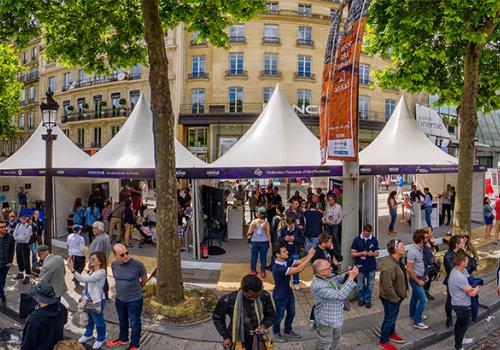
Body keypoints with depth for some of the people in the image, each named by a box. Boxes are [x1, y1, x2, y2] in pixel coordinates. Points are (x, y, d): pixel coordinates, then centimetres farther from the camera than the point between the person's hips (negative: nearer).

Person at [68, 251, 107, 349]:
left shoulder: (101, 272, -28)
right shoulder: (92, 270, 1)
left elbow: (84, 279, -35)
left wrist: (72, 269, -41)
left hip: (96, 301, -8)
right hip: (88, 299, 8)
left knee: (98, 320, 12)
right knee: (88, 318, 27)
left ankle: (101, 339, 33)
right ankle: (88, 334, 50)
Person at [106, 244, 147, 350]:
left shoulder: (137, 264, -25)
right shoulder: (114, 265, -10)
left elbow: (144, 279, -7)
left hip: (135, 300, -5)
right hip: (119, 299, 5)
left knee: (134, 323, 14)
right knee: (122, 321, 27)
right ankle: (123, 338, 51)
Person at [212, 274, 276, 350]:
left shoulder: (264, 296, -17)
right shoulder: (229, 300, -23)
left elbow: (272, 316, 0)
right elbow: (217, 317, -4)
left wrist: (264, 325, -19)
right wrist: (225, 336, -4)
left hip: (257, 340, 2)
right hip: (237, 341, -2)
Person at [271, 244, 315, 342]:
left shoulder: (286, 261, -11)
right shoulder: (278, 268, -37)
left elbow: (299, 261, -10)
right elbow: (297, 270, -40)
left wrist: (308, 255, -29)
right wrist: (309, 257, -39)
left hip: (288, 292, 8)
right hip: (280, 296, -8)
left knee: (291, 313, 24)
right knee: (280, 316, 15)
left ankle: (288, 331, 47)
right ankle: (276, 333, 41)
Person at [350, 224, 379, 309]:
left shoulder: (374, 240, -2)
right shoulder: (357, 240, -6)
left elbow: (377, 253, 5)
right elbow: (352, 254, -4)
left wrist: (372, 254, -17)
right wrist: (362, 253, -19)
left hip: (371, 266, 1)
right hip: (360, 266, -1)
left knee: (370, 285, 10)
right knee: (360, 285, 11)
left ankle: (367, 300, 27)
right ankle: (361, 298, 33)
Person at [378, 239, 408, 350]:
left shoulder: (397, 261, 0)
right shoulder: (389, 266, -34)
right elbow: (387, 286, -31)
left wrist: (401, 295, 16)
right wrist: (395, 299, -20)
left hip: (397, 297, 9)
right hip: (390, 299, -9)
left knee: (393, 317, 27)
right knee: (389, 319, 7)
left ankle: (391, 334, 48)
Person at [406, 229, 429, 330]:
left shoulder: (421, 249, 0)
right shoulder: (412, 251, -28)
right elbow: (409, 269, -25)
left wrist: (425, 275, 12)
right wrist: (418, 281, -18)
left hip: (421, 277, 9)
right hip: (415, 279, -9)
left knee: (415, 297, 24)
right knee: (423, 300, -7)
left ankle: (413, 314, 42)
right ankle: (417, 322, 4)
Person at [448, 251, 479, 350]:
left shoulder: (463, 270, -4)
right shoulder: (459, 277, -35)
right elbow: (470, 290, -23)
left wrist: (474, 290, -23)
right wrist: (476, 288, -2)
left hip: (459, 303, 9)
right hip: (462, 305, -9)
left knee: (460, 323, 28)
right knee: (463, 325, 10)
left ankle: (460, 340, 49)